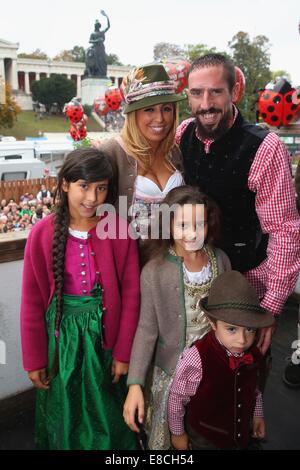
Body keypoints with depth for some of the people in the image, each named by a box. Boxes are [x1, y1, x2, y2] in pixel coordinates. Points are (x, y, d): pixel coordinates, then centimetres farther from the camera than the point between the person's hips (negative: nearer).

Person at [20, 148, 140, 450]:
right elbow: (32, 302, -4)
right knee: (64, 412, 20)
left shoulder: (119, 230, -10)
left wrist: (123, 353, -5)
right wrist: (34, 360, 1)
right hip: (61, 334, 1)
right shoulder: (43, 234, -9)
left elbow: (131, 294, -6)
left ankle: (109, 442, 46)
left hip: (105, 332, 0)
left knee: (106, 412, 18)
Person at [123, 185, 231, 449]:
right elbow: (147, 329, -14)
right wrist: (135, 384, -18)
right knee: (166, 438, 16)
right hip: (172, 370, -3)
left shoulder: (220, 260, -10)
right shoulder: (155, 272, -21)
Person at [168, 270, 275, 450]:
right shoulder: (196, 360, -33)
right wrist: (178, 433, -5)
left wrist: (257, 415, 13)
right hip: (204, 439, -4)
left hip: (241, 434, 5)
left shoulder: (254, 354, -16)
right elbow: (176, 398, -17)